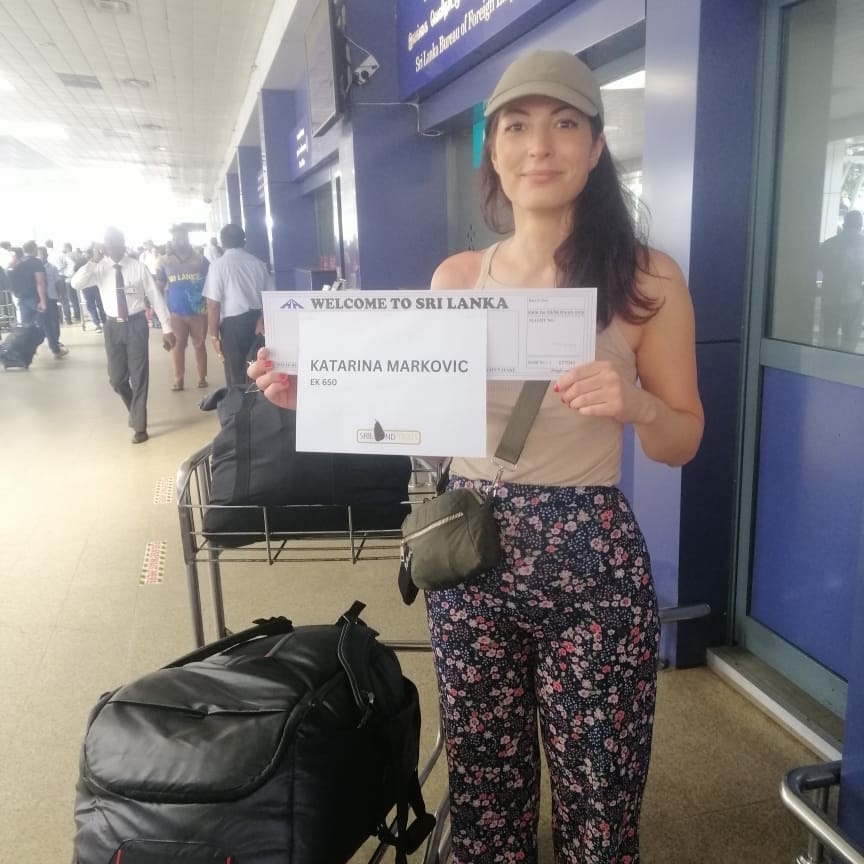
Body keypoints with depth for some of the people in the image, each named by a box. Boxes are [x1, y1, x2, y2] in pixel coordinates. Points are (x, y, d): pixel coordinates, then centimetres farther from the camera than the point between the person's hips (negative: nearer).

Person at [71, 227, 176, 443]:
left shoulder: (138, 267, -7)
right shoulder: (100, 268, -2)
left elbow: (156, 297, -4)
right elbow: (76, 283, -16)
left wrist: (167, 328, -5)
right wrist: (94, 260, -24)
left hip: (136, 324, -2)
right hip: (113, 326, 2)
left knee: (139, 376, 4)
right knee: (116, 378, 8)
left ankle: (140, 427, 17)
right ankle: (135, 412, 37)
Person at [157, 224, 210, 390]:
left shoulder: (200, 260, 2)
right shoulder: (165, 261, 4)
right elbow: (159, 286, 8)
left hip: (198, 311, -1)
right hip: (176, 312, 1)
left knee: (199, 344, 7)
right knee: (178, 345, 6)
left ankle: (202, 378, 16)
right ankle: (178, 379, 12)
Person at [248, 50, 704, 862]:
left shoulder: (647, 276, -4)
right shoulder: (455, 277, 3)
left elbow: (683, 440, 0)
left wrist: (635, 404, -21)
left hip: (590, 560, -2)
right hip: (469, 553, 3)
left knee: (596, 793, 12)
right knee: (481, 780, 19)